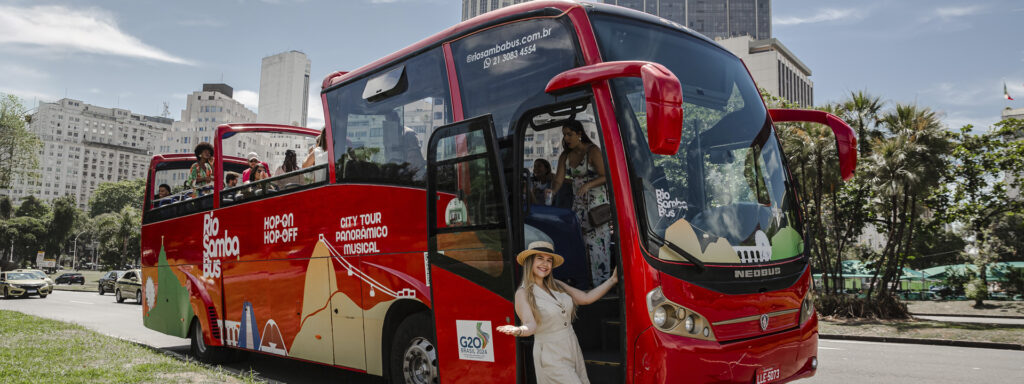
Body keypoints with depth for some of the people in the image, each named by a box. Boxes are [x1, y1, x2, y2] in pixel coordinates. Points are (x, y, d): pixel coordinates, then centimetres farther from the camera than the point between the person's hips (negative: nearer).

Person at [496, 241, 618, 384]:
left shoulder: (557, 285, 9)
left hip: (573, 349, 7)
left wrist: (613, 280, 7)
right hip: (552, 358, -6)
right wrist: (518, 331, -44)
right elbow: (531, 325, -21)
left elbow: (586, 298, 10)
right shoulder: (523, 293, -9)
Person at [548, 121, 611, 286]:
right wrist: (552, 191, -19)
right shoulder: (565, 156, 7)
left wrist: (588, 185, -30)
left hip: (597, 200, -6)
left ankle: (602, 281, 0)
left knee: (597, 241, -8)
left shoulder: (592, 151, -11)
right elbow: (558, 179, 1)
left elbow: (605, 176, -15)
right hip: (579, 202, 6)